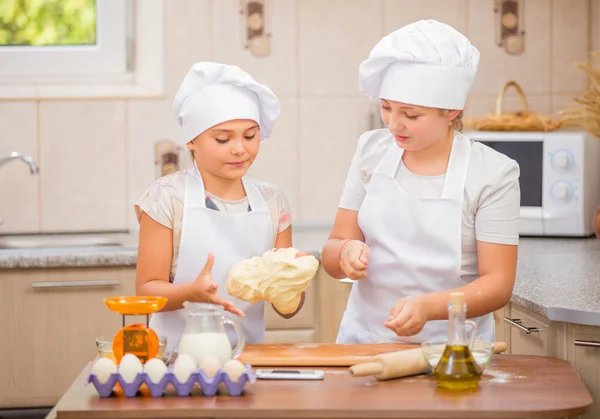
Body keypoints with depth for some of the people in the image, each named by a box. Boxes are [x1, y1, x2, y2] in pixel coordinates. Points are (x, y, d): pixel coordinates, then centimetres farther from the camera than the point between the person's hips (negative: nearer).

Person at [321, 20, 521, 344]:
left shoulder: (493, 173, -4)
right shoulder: (372, 149, 7)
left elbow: (498, 284, -6)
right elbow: (332, 257, 10)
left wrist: (428, 306, -22)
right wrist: (346, 253, -13)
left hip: (451, 350, -3)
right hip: (363, 339, 3)